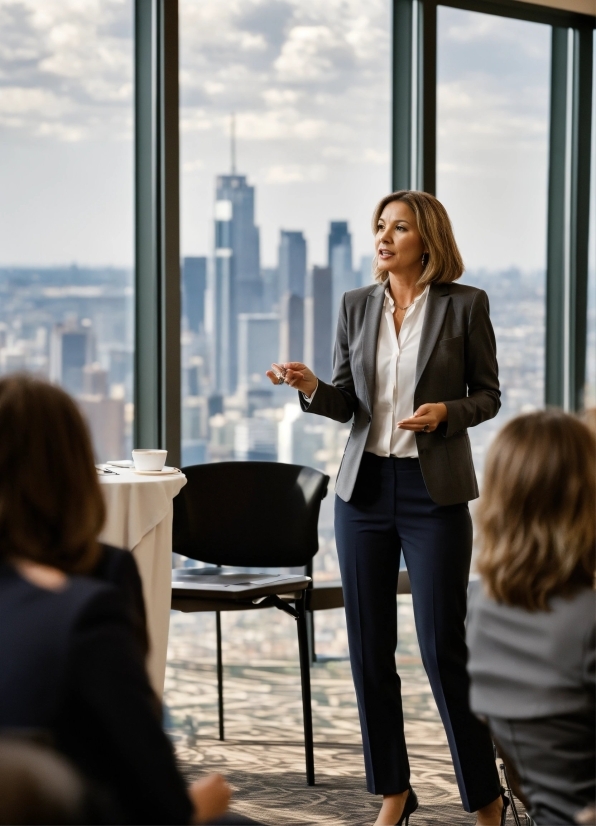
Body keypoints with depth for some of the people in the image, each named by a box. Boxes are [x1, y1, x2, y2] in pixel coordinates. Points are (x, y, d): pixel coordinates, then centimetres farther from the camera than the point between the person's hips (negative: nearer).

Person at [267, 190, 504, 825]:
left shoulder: (465, 305, -3)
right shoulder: (356, 306, 8)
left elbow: (488, 395, 3)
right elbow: (347, 403, 9)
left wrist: (446, 411, -17)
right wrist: (312, 388, -12)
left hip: (434, 488, -4)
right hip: (365, 486, 4)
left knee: (442, 647, -5)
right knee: (368, 646, 7)